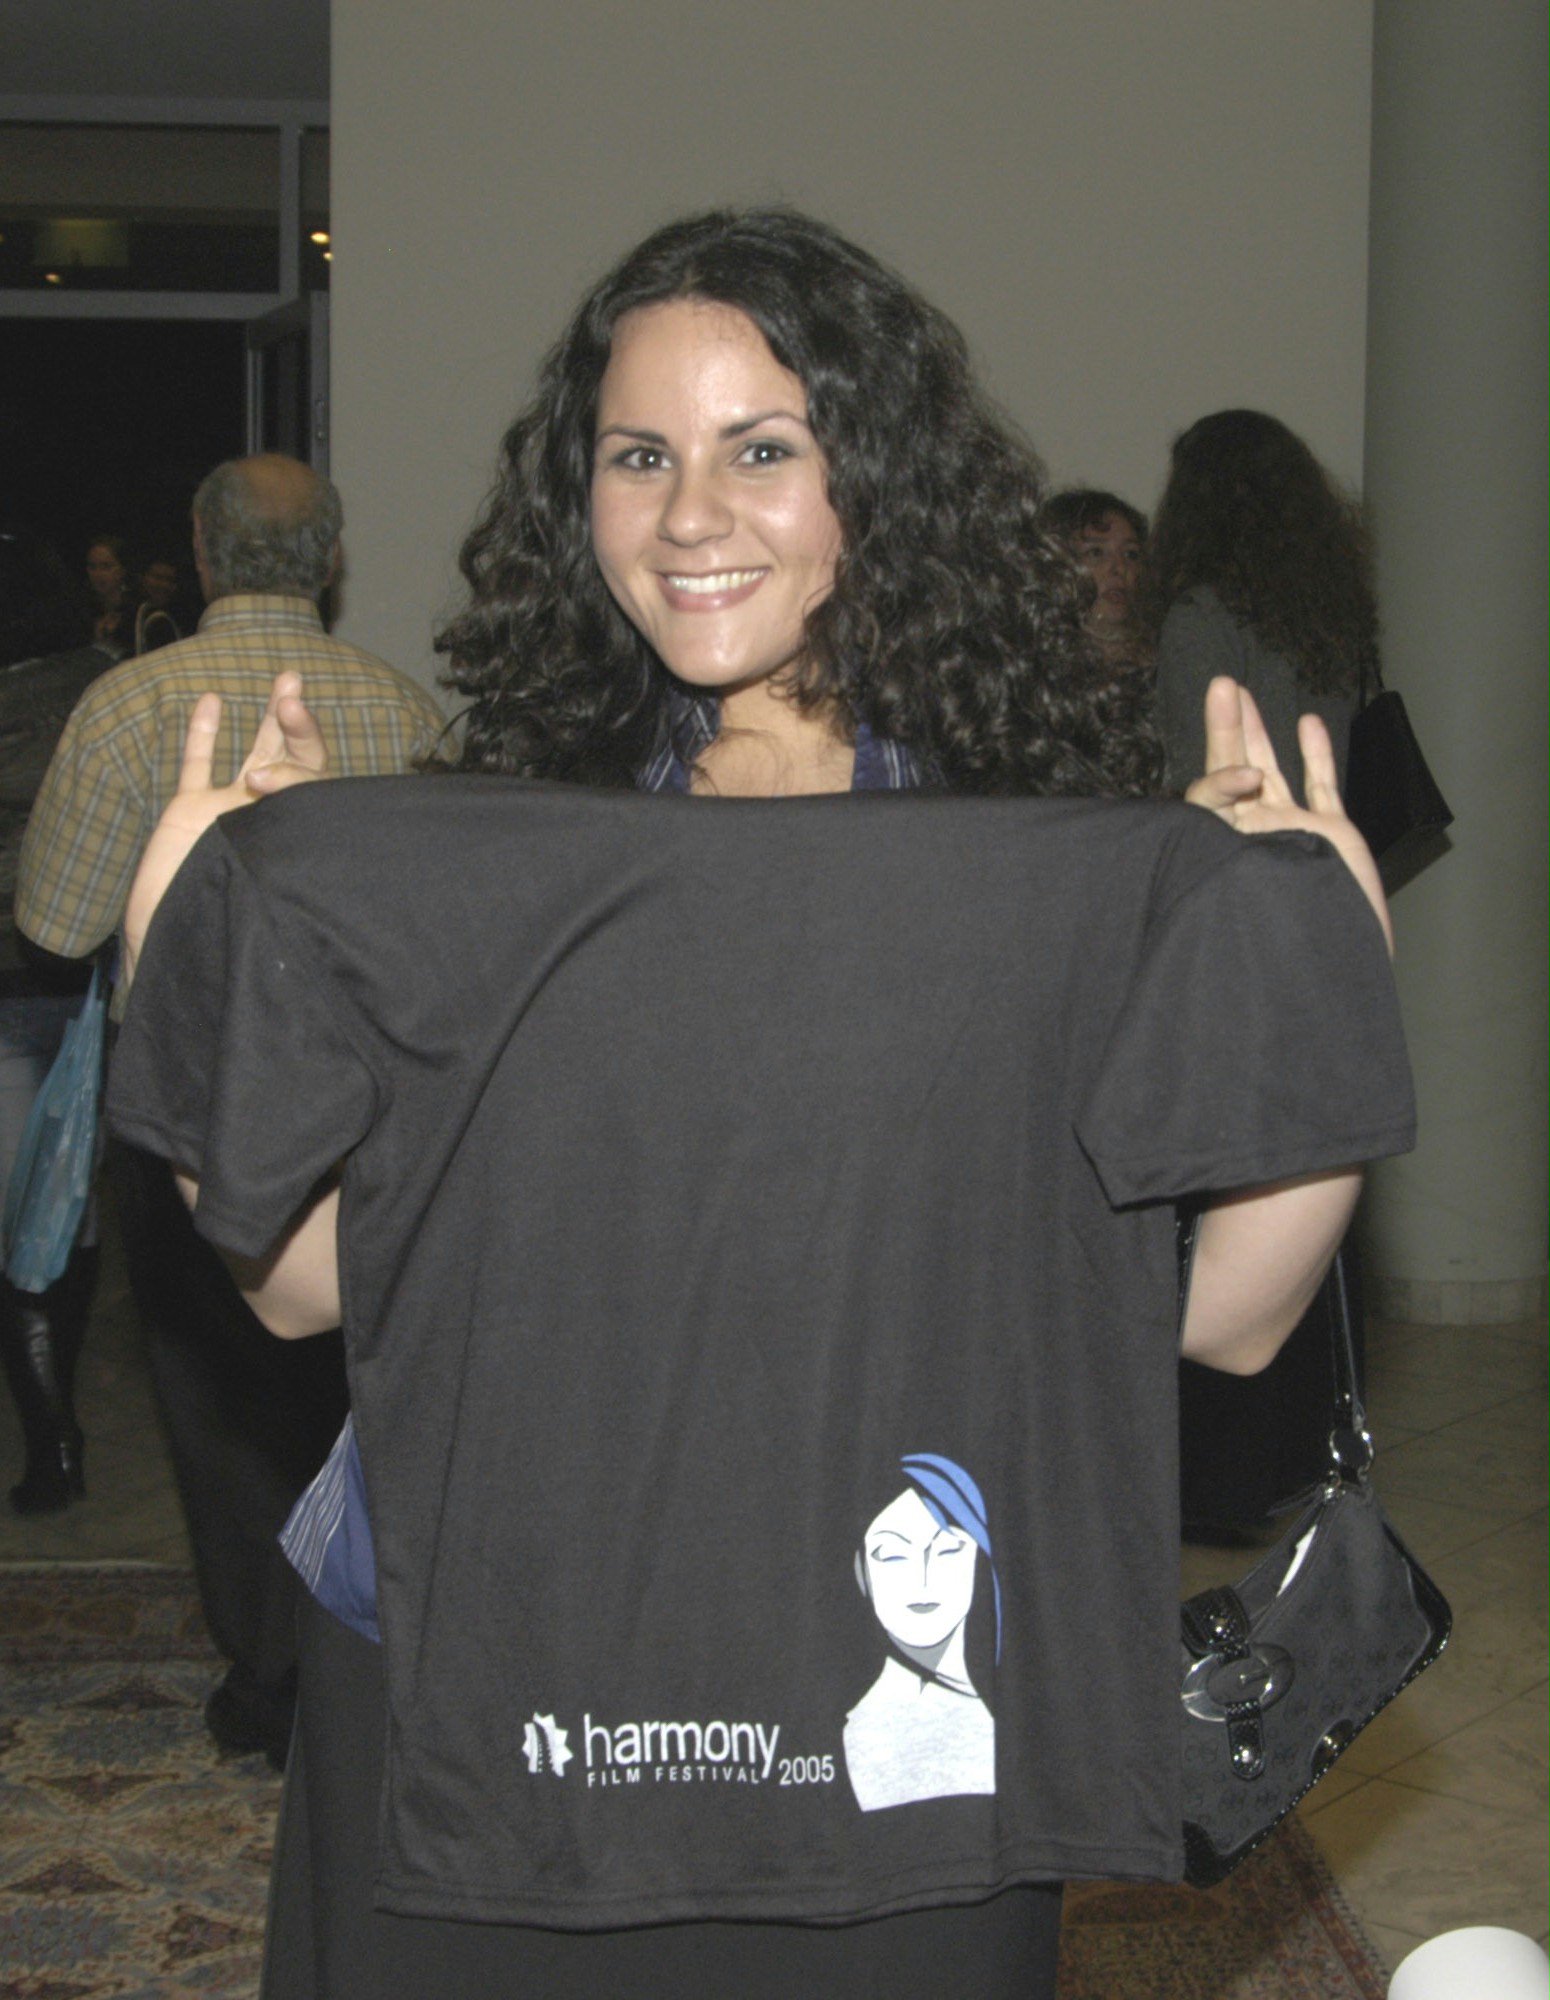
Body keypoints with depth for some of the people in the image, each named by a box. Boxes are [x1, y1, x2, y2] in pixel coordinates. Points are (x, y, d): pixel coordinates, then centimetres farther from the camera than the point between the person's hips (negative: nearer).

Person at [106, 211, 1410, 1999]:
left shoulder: (1068, 870, -4)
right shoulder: (455, 870, 0)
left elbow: (1223, 1313, -6)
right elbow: (301, 1283, -1)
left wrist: (1327, 994, -18)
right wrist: (185, 964, -11)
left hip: (889, 1748, -1)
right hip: (476, 1707, 1)